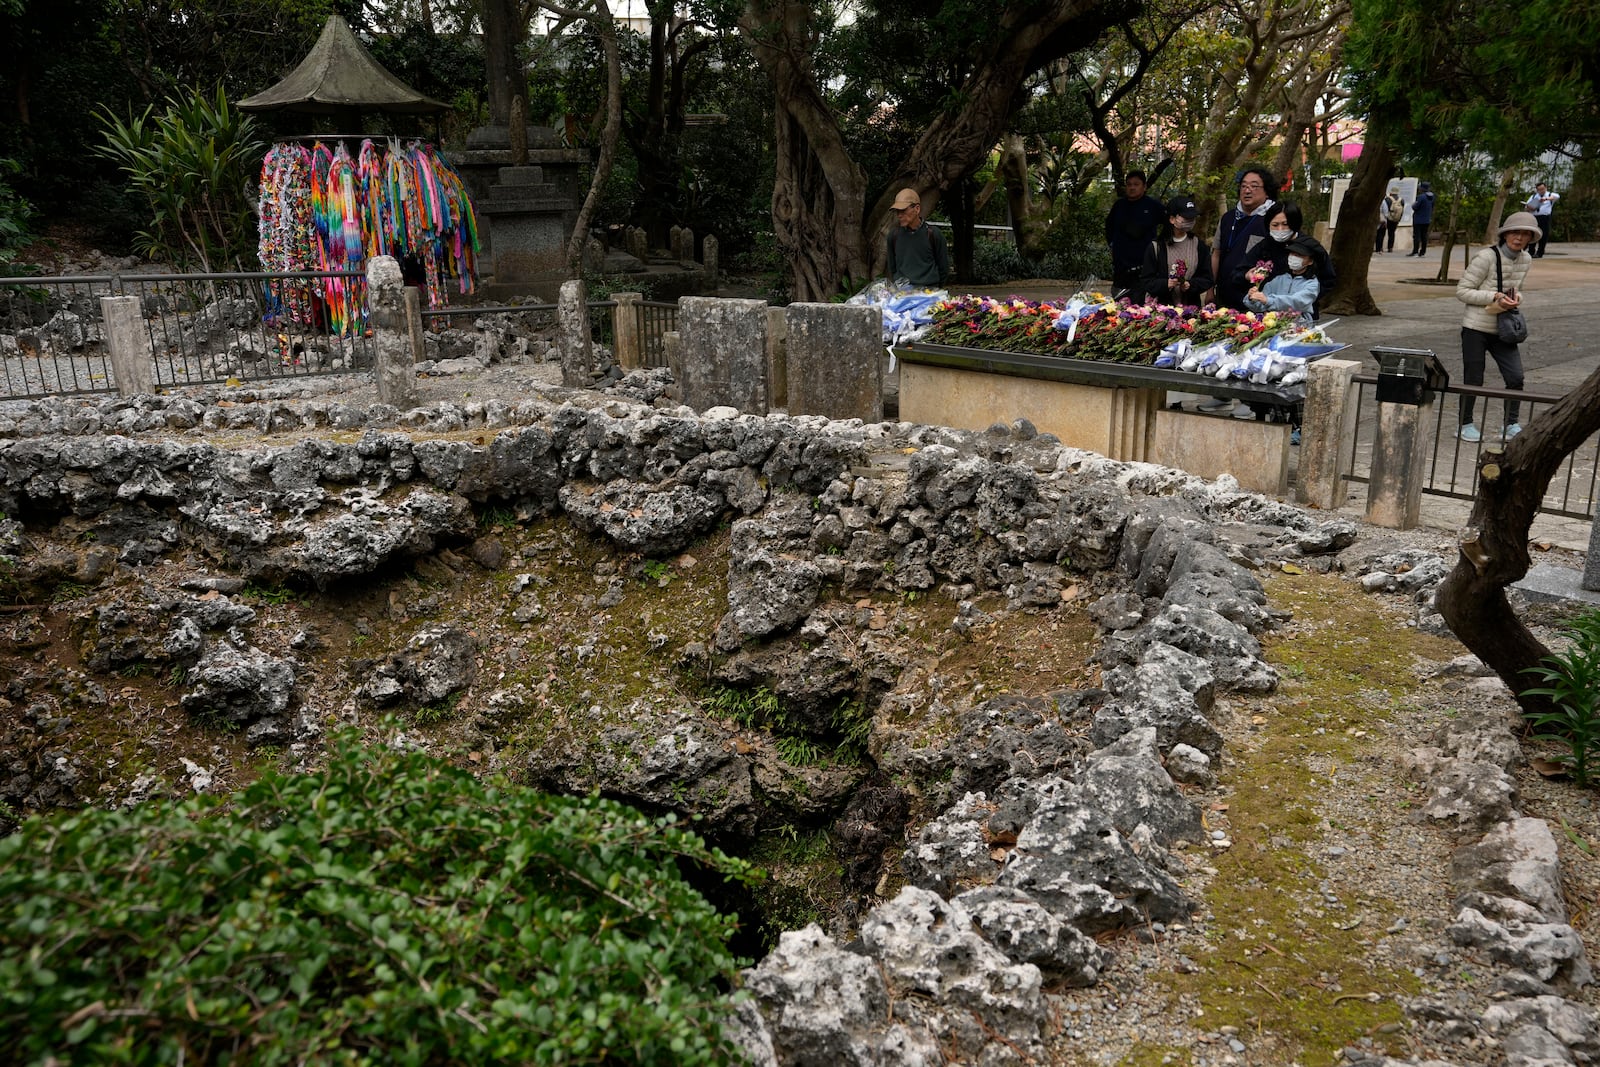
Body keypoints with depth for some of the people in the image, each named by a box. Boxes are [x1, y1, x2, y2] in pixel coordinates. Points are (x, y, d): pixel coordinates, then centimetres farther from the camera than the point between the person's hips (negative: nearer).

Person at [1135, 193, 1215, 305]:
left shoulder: (1199, 246, 8)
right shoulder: (1156, 247, 1)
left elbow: (1207, 279, 8)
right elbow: (1145, 281, -1)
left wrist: (1191, 285, -12)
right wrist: (1165, 284, -18)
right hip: (1161, 307, -2)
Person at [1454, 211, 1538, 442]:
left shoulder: (1526, 259, 4)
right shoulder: (1487, 257, -16)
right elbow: (1462, 291, -14)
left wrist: (1516, 296, -4)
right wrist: (1495, 297, -23)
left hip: (1503, 329, 6)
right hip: (1476, 327, -5)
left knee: (1515, 377, -1)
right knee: (1473, 380, 4)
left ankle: (1511, 424, 14)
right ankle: (1465, 425, 21)